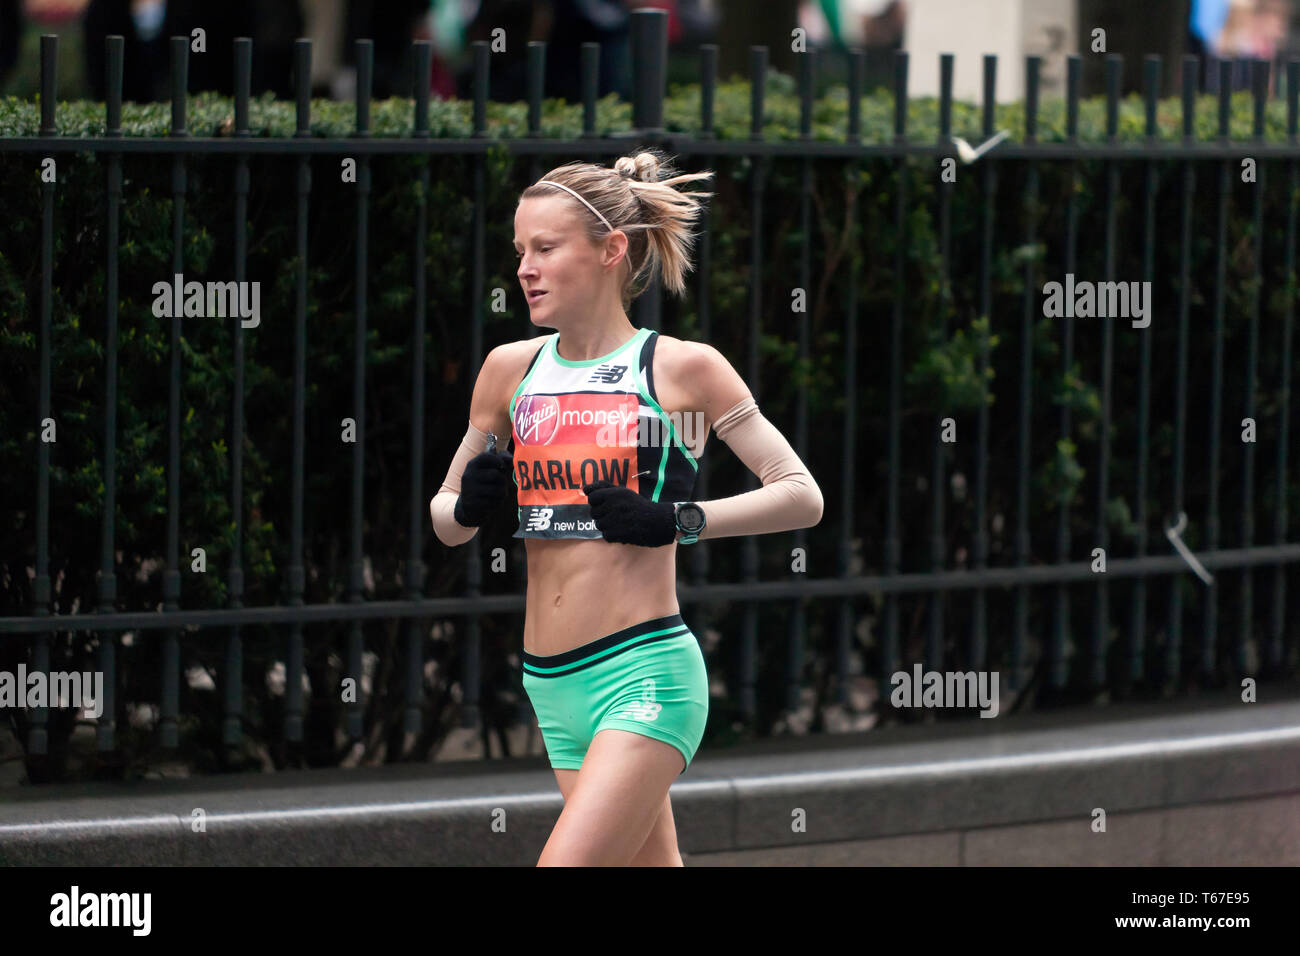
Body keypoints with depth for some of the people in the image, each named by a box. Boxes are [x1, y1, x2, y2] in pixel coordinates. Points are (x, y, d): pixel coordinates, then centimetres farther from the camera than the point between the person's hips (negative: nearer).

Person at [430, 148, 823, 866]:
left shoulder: (682, 369, -4)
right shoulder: (511, 370, 10)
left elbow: (801, 496, -4)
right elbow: (447, 523, 19)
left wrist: (677, 521, -15)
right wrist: (469, 504, -4)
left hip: (645, 672, -6)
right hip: (553, 687, 6)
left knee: (565, 864, -18)